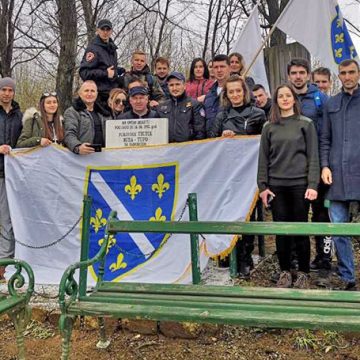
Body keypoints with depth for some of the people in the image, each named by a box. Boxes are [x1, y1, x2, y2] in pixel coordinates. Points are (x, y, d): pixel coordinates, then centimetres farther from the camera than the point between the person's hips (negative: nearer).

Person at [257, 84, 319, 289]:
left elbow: (313, 156, -1)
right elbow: (263, 158, 9)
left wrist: (313, 184, -9)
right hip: (277, 185, 2)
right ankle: (285, 272, 19)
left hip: (299, 183, -2)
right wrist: (262, 185, 2)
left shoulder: (306, 124, 3)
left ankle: (303, 273, 16)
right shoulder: (269, 127, 9)